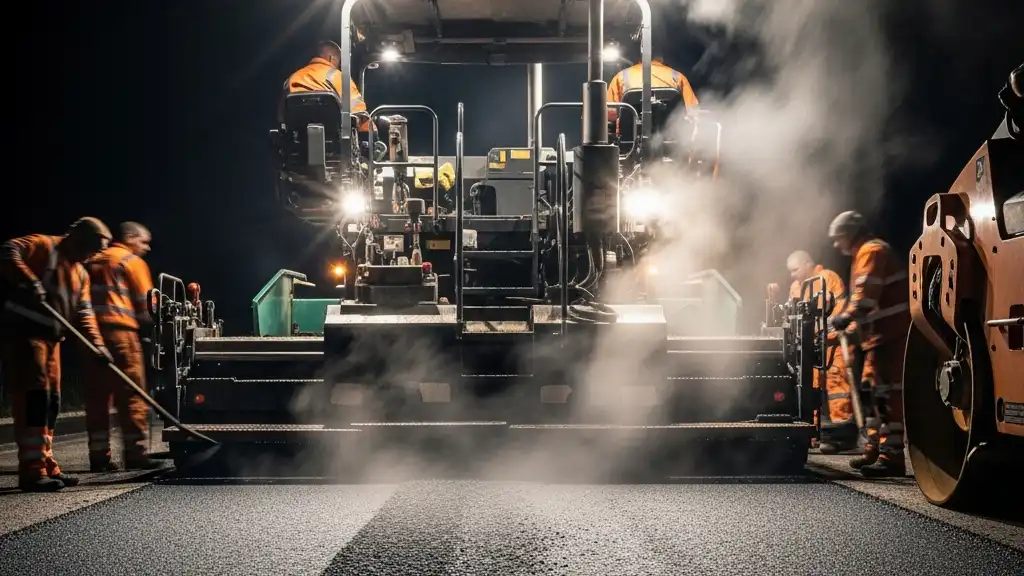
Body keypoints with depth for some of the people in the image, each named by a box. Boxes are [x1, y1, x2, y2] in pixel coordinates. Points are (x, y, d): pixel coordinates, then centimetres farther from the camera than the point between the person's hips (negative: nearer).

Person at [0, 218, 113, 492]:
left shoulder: (80, 273, 20)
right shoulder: (43, 246, -3)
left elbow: (84, 312, 14)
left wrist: (96, 342, -1)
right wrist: (29, 280, -31)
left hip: (50, 338, 9)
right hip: (23, 332, -9)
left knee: (50, 400, 10)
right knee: (34, 395, -14)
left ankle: (45, 465, 17)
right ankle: (32, 469, -15)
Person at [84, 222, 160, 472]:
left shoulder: (93, 261, 24)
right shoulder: (132, 261, 4)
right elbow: (145, 303, -1)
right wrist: (148, 324, 14)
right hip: (120, 331, -7)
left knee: (97, 396, 6)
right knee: (132, 395, -5)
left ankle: (99, 455, 5)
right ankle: (135, 453, -8)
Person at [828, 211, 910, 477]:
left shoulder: (871, 250, -9)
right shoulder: (866, 253, 24)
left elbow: (866, 293, -23)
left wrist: (846, 317, -28)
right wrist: (852, 326, 23)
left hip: (890, 333, -11)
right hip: (881, 335, 11)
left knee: (888, 393, -15)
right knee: (871, 390, 16)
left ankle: (892, 456, -19)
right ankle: (875, 449, 24)